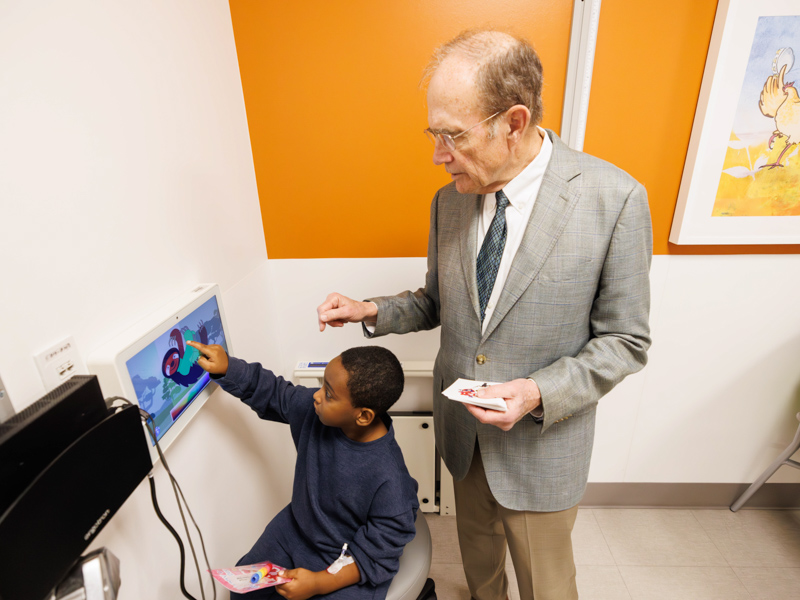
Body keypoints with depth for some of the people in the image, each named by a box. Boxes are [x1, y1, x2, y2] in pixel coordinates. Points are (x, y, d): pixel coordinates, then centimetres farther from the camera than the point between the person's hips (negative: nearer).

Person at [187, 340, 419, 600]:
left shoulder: (389, 480, -34)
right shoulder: (313, 408, -20)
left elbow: (377, 554, -22)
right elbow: (272, 392, -3)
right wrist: (227, 368, -13)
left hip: (351, 566, -5)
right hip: (295, 530, 5)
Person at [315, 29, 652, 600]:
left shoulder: (614, 198, -20)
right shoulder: (449, 199, -6)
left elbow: (625, 340, -13)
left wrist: (538, 393, -26)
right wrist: (372, 311, -10)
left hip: (542, 442, -4)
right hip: (462, 427, 4)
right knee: (477, 548, 31)